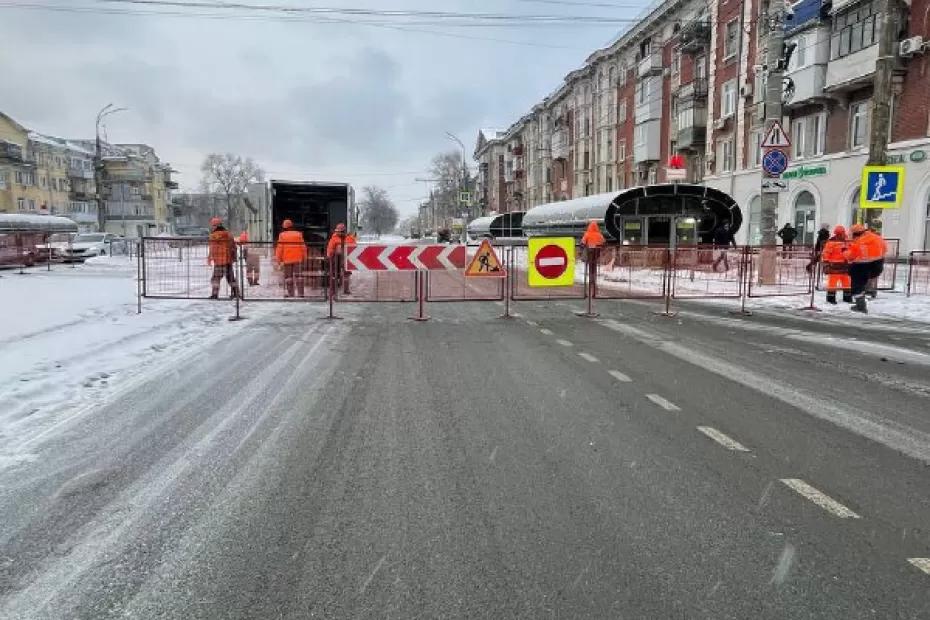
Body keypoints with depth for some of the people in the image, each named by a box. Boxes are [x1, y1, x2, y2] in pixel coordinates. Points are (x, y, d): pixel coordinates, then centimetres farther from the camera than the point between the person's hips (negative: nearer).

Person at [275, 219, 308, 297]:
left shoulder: (282, 235, 1)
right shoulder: (298, 234, 4)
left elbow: (279, 248, -1)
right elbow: (303, 247, 3)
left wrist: (279, 260, 6)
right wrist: (304, 258, 10)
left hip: (287, 259, 0)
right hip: (298, 259, 0)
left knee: (288, 276, 10)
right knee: (298, 276, 0)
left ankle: (289, 293, 8)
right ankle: (300, 293, -8)